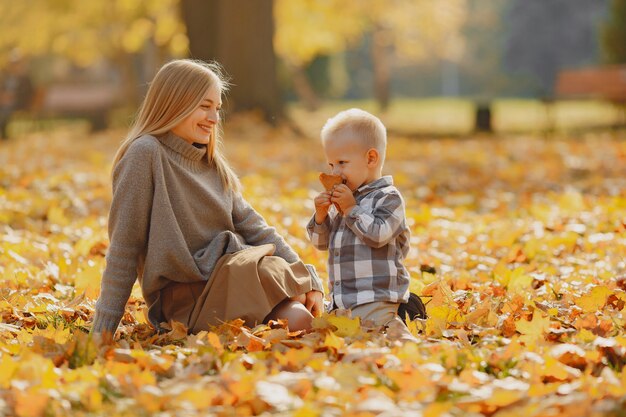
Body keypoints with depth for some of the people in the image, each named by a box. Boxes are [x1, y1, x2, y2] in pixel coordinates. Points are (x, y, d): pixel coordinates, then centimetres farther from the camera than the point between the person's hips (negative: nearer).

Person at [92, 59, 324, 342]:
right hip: (186, 295, -7)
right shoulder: (146, 155, -7)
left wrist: (307, 277, 3)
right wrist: (104, 328, -11)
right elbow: (124, 246, -9)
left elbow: (251, 226, 13)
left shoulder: (213, 164, 17)